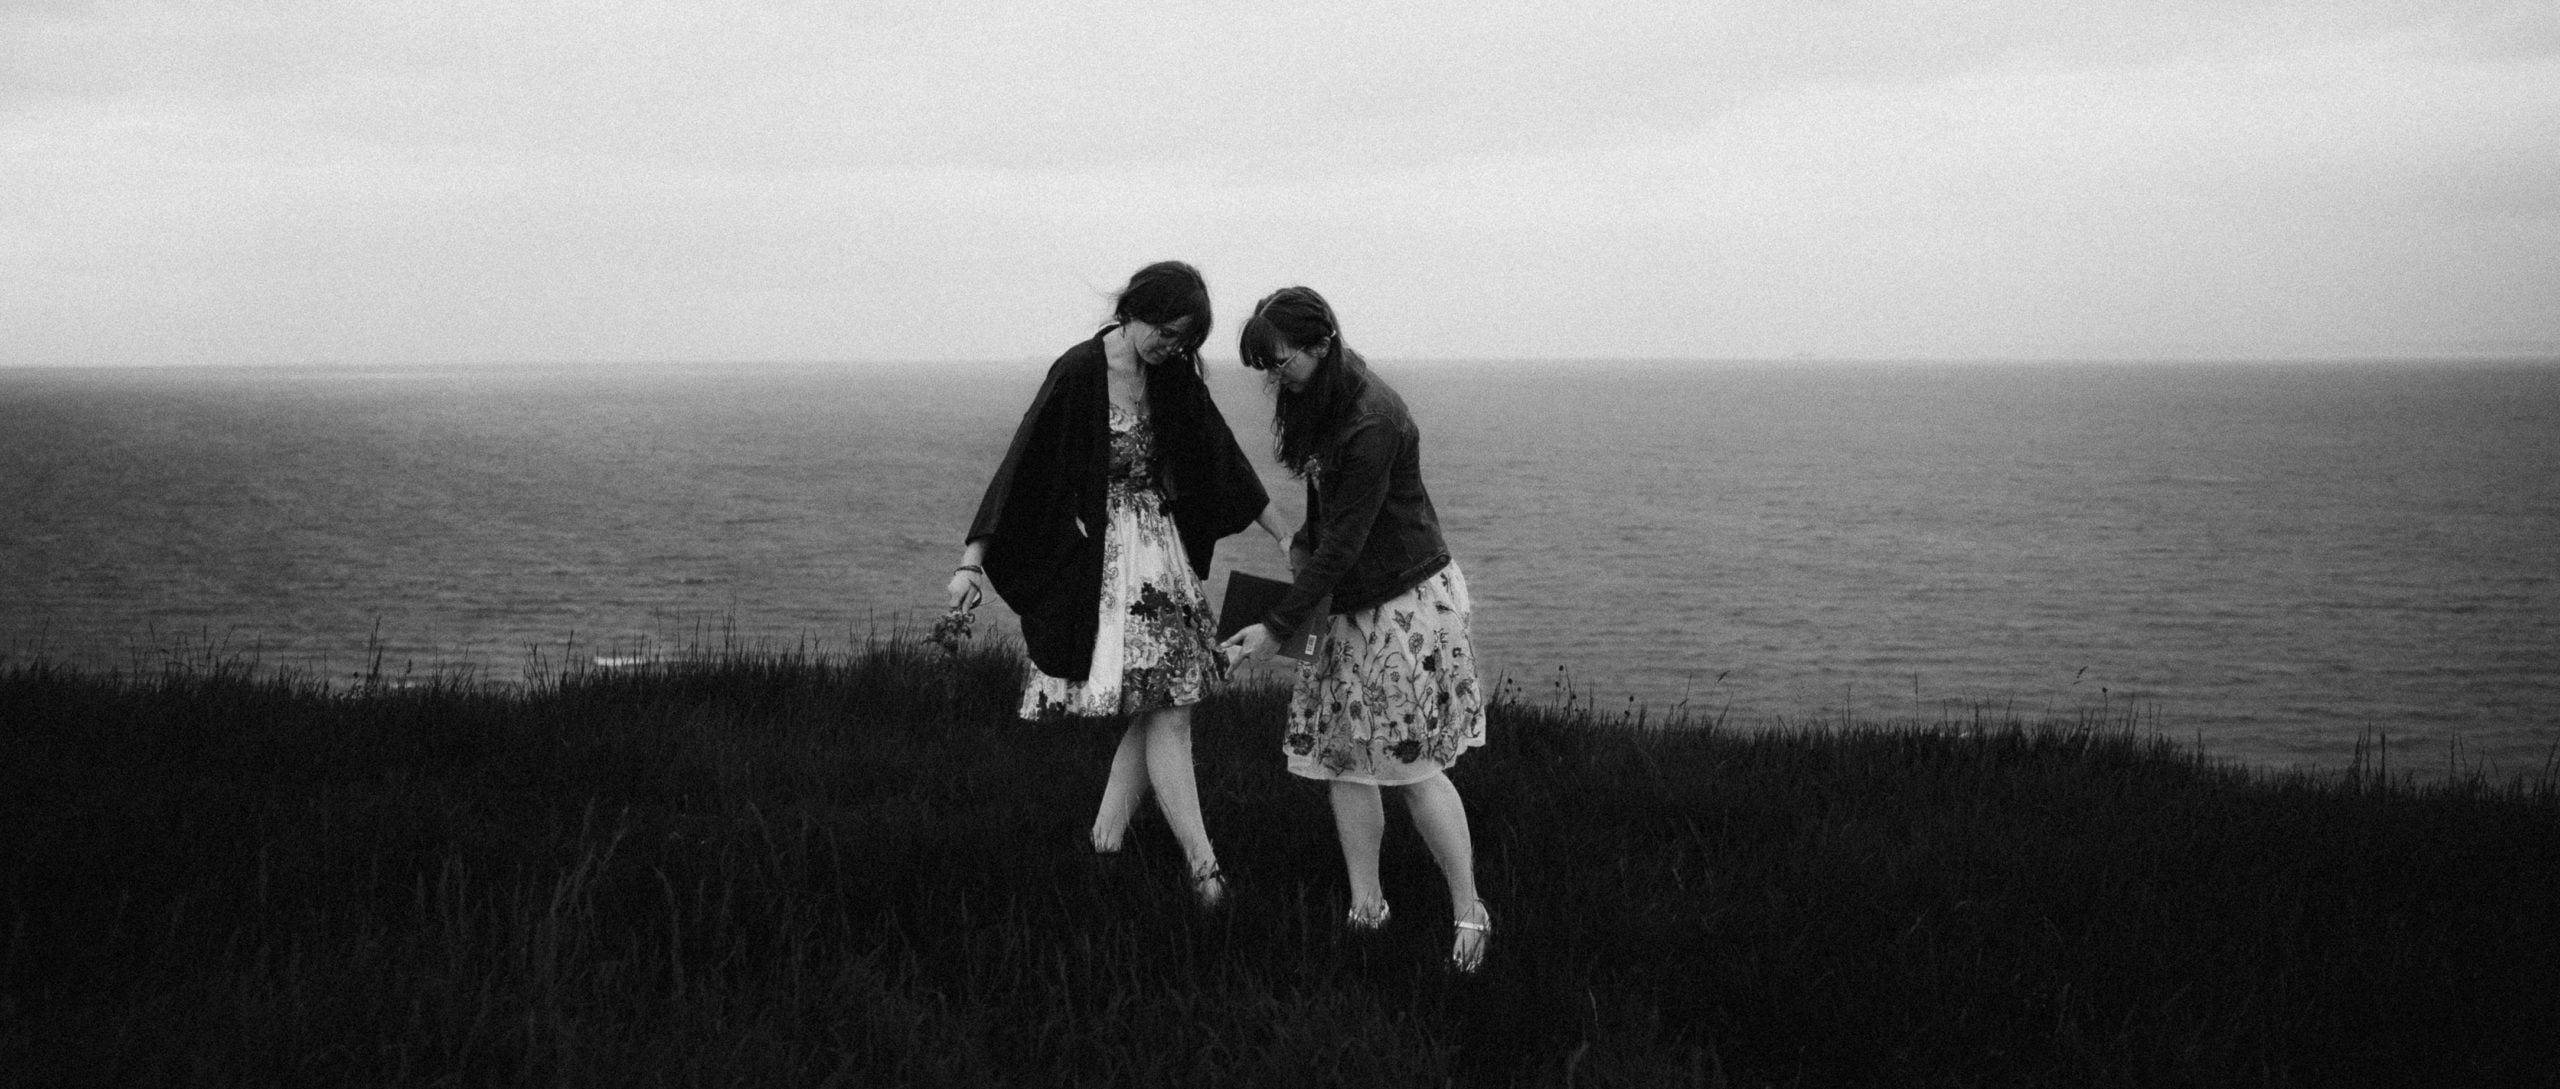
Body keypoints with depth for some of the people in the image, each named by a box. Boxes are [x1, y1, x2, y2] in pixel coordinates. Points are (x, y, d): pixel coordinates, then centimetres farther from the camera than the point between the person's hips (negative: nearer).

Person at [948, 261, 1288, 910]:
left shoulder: (1174, 375, 4)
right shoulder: (1078, 374, -14)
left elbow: (1224, 459, 11)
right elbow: (1022, 461, -15)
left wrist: (1284, 538, 14)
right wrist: (973, 561, -19)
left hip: (1161, 543, 7)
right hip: (1100, 555, -7)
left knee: (1161, 705, 6)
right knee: (1166, 709, -8)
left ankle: (1108, 833, 18)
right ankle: (1203, 865, -5)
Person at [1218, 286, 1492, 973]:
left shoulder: (1371, 426, -25)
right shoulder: (1322, 401, 4)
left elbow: (1343, 543, -24)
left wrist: (1277, 629, -22)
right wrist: (1304, 547, 1)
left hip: (1405, 602, -9)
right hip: (1353, 601, 9)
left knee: (1414, 766, -4)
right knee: (1344, 758, 6)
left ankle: (1469, 912, 8)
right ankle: (1365, 906, 12)